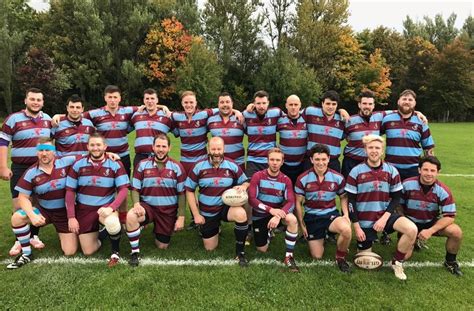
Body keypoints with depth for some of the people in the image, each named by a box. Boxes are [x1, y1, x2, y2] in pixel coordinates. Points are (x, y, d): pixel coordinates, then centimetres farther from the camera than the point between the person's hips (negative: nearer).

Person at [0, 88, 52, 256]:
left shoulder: (48, 119, 7)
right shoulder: (14, 119, -5)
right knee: (19, 206, 1)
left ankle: (34, 236, 22)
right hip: (20, 169, -3)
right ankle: (19, 240, 13)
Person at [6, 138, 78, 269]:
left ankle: (65, 234, 32)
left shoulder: (66, 162, -15)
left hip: (66, 212, -2)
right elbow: (23, 197, -8)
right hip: (44, 211, 2)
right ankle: (26, 254, -5)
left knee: (70, 252, -6)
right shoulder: (31, 173, -8)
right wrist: (32, 215, -24)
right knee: (17, 218, -25)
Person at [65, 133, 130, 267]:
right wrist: (71, 217, -7)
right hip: (84, 210, 2)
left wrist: (111, 207, -28)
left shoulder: (115, 165, -8)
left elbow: (123, 190, -11)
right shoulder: (78, 165, -3)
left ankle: (115, 252, -7)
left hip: (105, 207, -2)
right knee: (88, 252, 1)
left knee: (113, 224, -38)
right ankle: (96, 233, 35)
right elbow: (70, 191, 0)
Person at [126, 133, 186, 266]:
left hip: (168, 210, 1)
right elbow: (135, 189, -1)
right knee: (131, 216, -34)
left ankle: (159, 231, 41)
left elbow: (181, 193, -2)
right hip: (147, 206, 0)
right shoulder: (142, 165, -3)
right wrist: (136, 204, -22)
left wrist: (181, 217, -6)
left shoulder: (177, 167, -4)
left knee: (162, 246, 6)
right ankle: (135, 252, -13)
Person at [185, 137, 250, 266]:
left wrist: (243, 186, -24)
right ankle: (215, 228, 43)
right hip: (207, 213, 1)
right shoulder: (199, 167, -9)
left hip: (226, 207, -1)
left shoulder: (232, 166, -8)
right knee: (210, 248, 9)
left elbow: (245, 182, 3)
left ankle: (240, 252, -15)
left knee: (241, 214, -36)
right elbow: (189, 190, -3)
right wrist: (196, 214, -7)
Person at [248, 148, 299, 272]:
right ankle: (269, 231, 36)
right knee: (262, 250, 2)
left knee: (292, 219, -33)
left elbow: (290, 202, -18)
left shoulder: (286, 180, -8)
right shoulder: (257, 176, -13)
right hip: (260, 215, 0)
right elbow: (252, 200, -19)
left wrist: (278, 216, -36)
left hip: (277, 212, 1)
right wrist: (271, 210, -31)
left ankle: (289, 257, -17)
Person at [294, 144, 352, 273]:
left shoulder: (338, 177, -5)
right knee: (317, 256, 1)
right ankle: (321, 237, 36)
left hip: (331, 214, 0)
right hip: (312, 217, 0)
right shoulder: (303, 179, -9)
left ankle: (340, 258, -4)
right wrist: (301, 224, -2)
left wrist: (346, 215, -8)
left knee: (347, 229, -34)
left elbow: (343, 197, 9)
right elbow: (298, 203, -1)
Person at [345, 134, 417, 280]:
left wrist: (384, 218, -13)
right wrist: (356, 226, -10)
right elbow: (351, 201, -6)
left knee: (412, 230, -25)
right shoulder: (356, 172, -8)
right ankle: (364, 242, 38)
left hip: (385, 215, 2)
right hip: (364, 220, -1)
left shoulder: (392, 171, -2)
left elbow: (396, 198, 1)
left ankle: (397, 262, -2)